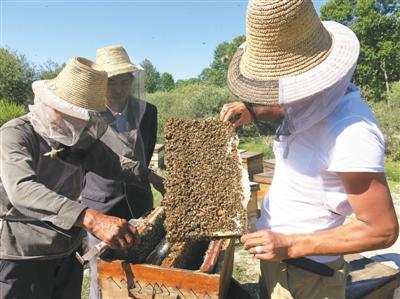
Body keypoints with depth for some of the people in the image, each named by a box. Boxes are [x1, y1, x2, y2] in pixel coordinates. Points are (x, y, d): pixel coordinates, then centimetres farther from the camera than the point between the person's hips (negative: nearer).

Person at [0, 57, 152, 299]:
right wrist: (90, 219, -49)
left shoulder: (81, 139, 2)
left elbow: (114, 163, 14)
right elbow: (23, 190, -37)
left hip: (67, 256, 6)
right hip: (21, 260, -6)